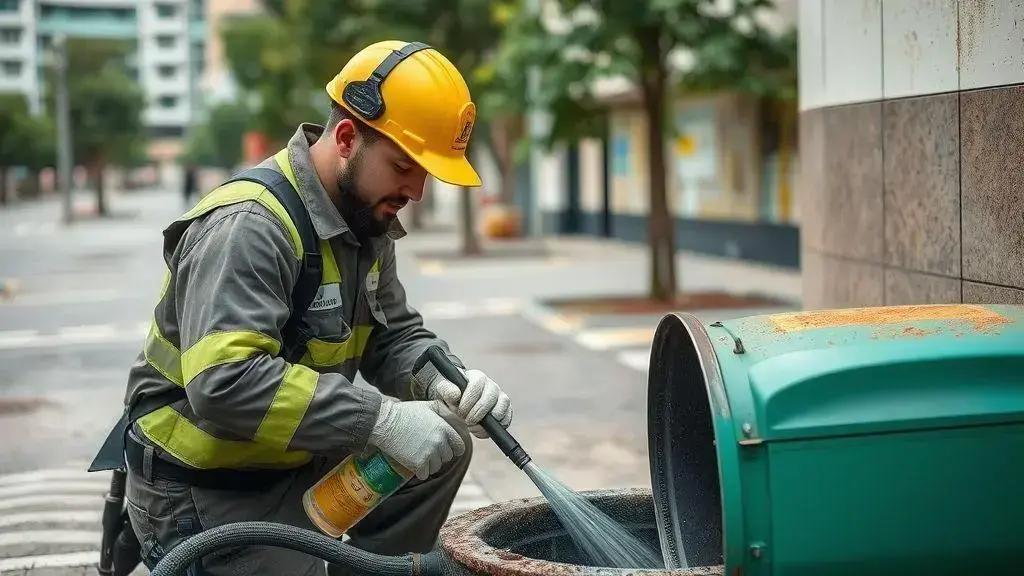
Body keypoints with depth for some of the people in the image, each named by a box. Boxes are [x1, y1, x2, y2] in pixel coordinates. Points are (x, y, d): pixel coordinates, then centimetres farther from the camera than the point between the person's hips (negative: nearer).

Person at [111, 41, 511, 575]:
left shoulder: (366, 220, 3)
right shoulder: (249, 226, -26)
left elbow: (394, 335, 7)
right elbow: (224, 382, -37)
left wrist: (444, 385, -15)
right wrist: (381, 417, -35)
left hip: (296, 460, 8)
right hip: (201, 490, -8)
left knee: (444, 446, 1)